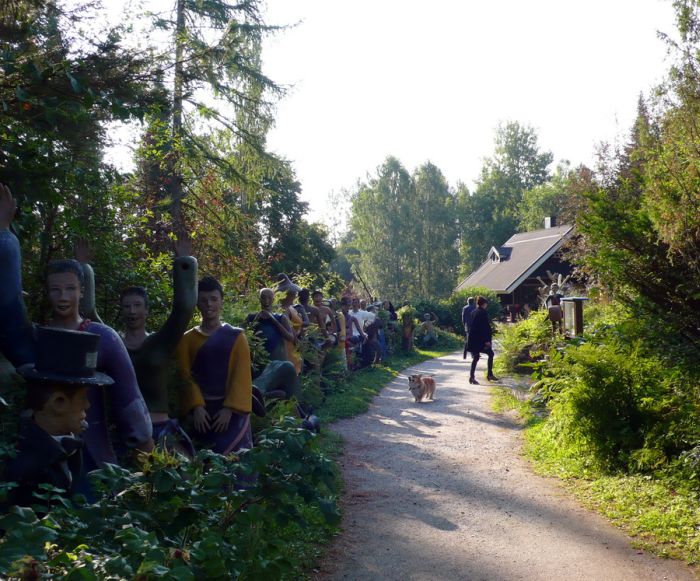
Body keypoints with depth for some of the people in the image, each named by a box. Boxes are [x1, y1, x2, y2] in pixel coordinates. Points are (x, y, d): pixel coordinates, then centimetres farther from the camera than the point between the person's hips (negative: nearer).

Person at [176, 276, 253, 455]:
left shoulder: (236, 336, 2)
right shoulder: (187, 339, 6)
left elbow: (242, 376, -4)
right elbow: (185, 376, 0)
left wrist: (229, 409, -14)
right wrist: (196, 406, -13)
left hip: (232, 409, -2)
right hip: (202, 409, 2)